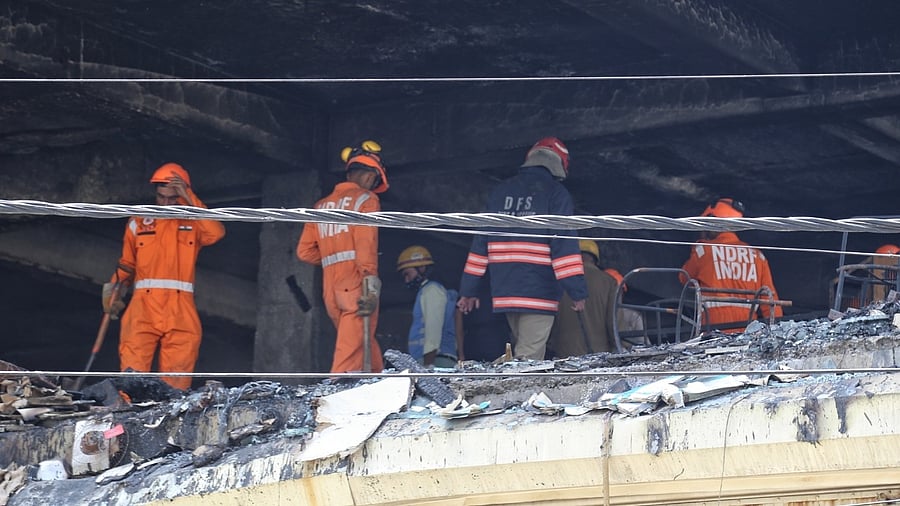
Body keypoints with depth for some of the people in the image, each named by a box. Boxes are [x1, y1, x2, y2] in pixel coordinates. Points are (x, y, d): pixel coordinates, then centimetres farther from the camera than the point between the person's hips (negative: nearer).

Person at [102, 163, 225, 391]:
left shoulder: (193, 223, 11)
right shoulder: (139, 223, 16)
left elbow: (216, 233, -11)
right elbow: (126, 264, 20)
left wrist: (190, 200, -12)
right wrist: (114, 292, 4)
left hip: (181, 312, 0)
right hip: (143, 307, 0)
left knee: (176, 380, -4)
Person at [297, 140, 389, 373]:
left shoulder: (321, 206, 19)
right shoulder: (365, 199, 0)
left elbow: (305, 252, 13)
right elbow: (366, 246, -13)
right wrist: (371, 288, -19)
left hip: (331, 291, 6)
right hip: (357, 286, -6)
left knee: (365, 349, 15)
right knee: (350, 357, -10)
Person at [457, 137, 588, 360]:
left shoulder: (499, 192, 15)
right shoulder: (556, 193, -3)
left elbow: (480, 242, 14)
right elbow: (564, 244, -12)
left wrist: (468, 289, 15)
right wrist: (578, 291, -12)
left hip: (504, 291, 6)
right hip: (539, 291, -6)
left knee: (520, 350, 19)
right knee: (530, 357, -9)